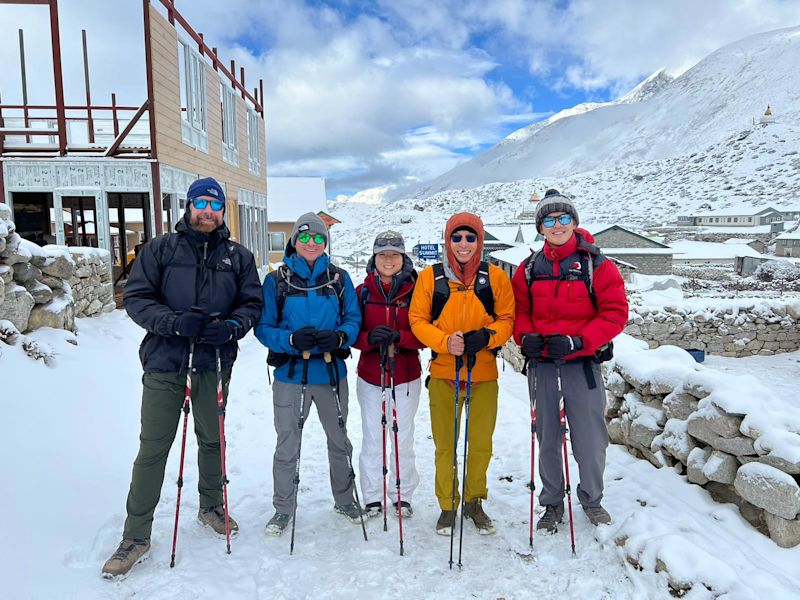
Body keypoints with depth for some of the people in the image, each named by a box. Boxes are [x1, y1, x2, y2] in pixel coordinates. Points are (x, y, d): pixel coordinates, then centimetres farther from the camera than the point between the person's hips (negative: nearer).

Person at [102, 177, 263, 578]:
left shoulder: (238, 256, 7)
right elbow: (135, 296, -2)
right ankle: (136, 536, 17)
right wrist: (173, 322, -19)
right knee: (152, 450, 2)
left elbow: (251, 303, 6)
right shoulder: (161, 249, 1)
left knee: (212, 440, 18)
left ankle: (211, 506, 40)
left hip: (214, 364, 2)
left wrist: (231, 327, -15)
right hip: (164, 363, -2)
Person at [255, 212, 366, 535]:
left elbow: (354, 319, 2)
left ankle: (345, 500, 37)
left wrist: (340, 336, -19)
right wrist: (291, 339, -23)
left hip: (331, 372, 2)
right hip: (290, 374, -1)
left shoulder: (339, 278, 2)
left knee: (339, 440, 17)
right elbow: (264, 327, -4)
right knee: (287, 445, 7)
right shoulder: (277, 280, -1)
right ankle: (283, 508, 27)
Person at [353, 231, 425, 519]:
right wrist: (370, 338, -19)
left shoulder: (415, 291, -3)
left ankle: (404, 496, 26)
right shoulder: (363, 291, 1)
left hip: (406, 376, -1)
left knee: (404, 439, 9)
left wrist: (399, 337, -22)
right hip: (370, 376, 1)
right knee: (372, 440, 7)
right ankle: (372, 497, 23)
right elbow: (352, 333, 2)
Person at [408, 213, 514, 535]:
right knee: (445, 445, 8)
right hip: (443, 374, 0)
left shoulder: (496, 277, 1)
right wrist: (445, 341, -17)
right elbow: (417, 320, 0)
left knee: (481, 444, 9)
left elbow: (507, 319, 4)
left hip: (484, 375, 1)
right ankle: (448, 506, 27)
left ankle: (474, 501, 32)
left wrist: (485, 337, -16)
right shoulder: (430, 277, -1)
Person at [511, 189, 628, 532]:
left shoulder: (596, 265, -4)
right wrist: (525, 336, -9)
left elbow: (615, 312, -7)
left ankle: (591, 499, 31)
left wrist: (577, 341, -18)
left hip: (583, 364, -2)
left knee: (590, 438, 4)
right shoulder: (529, 268, 6)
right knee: (547, 438, 12)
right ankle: (552, 503, 31)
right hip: (541, 365, 3)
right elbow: (519, 309, 12)